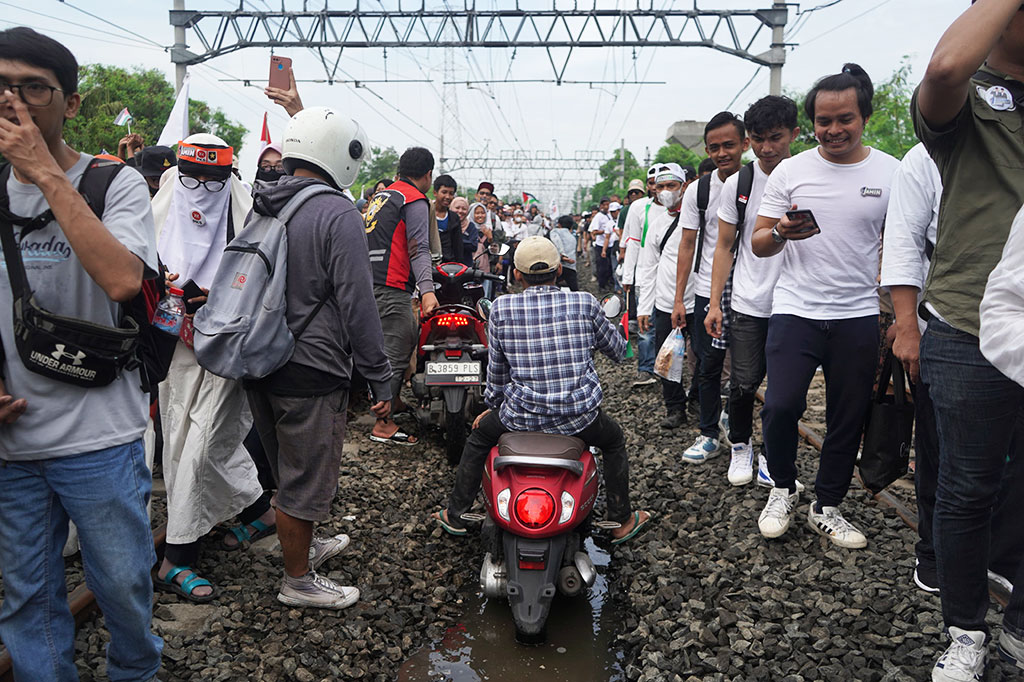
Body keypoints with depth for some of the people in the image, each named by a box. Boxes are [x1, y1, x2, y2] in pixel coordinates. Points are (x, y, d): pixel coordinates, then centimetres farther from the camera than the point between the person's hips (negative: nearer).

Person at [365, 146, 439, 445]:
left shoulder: (381, 195, 22)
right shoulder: (415, 200, -6)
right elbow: (419, 249, -17)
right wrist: (427, 290, -25)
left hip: (370, 283, 9)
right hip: (392, 288, -9)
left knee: (408, 341, 20)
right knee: (395, 353, -6)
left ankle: (391, 398, 29)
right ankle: (383, 425, -3)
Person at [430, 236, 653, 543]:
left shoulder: (501, 308, -3)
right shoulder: (585, 303, -3)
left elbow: (496, 370, 7)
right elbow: (617, 350, 12)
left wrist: (492, 405, 25)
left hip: (521, 415, 0)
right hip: (579, 415, 0)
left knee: (479, 436, 30)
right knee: (614, 439, 33)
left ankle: (455, 514, 38)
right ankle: (622, 520, 38)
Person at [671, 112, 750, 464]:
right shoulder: (699, 190, 2)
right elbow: (688, 244, 5)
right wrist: (679, 298, 1)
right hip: (708, 293, 2)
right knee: (708, 367, 9)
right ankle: (709, 435, 23)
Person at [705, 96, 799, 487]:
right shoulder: (738, 184, 2)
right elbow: (725, 247, 6)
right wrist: (714, 303, 2)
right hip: (748, 304, 0)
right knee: (745, 382, -1)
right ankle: (740, 446, 25)